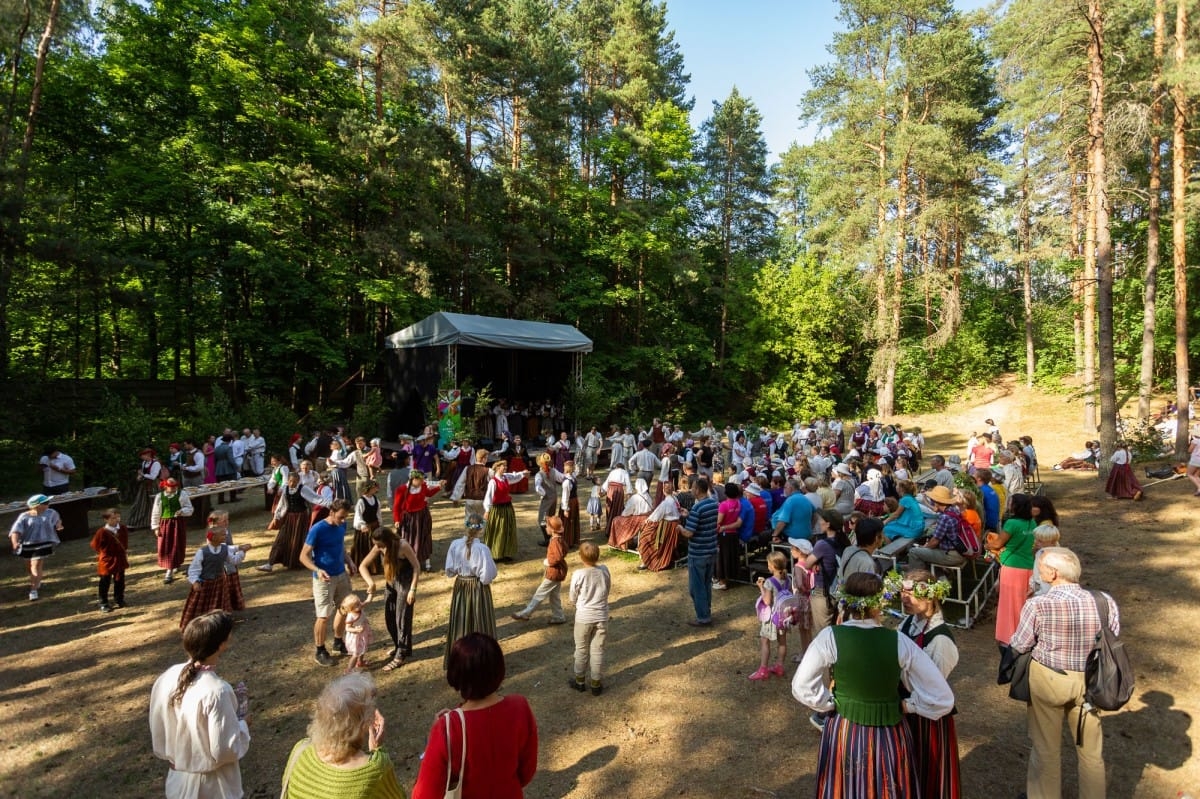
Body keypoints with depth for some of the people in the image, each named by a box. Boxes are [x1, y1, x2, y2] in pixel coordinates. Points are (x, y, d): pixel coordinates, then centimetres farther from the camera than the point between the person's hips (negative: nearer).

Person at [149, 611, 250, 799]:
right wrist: (240, 719, -6)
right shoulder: (216, 691, -30)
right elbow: (225, 750, -23)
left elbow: (158, 733, 3)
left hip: (178, 781, 6)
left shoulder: (165, 679, -11)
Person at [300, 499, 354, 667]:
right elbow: (304, 556, -19)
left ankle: (338, 642, 36)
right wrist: (317, 570, -33)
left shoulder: (342, 526, -2)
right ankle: (320, 651, 20)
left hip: (341, 575, 7)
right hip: (324, 578, -6)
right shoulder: (317, 530, -21)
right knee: (324, 616, 1)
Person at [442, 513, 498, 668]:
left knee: (460, 623, 19)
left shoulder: (455, 545, -10)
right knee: (479, 624, 11)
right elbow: (488, 575, -18)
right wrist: (486, 578, 3)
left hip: (460, 586, 4)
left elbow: (449, 570, -2)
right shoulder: (482, 548, -22)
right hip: (478, 588, -4)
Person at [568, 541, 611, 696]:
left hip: (583, 617, -2)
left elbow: (572, 599, -8)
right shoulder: (604, 570, -11)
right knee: (598, 650, 14)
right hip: (601, 616, 2)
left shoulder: (578, 574, -20)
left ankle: (579, 681, 32)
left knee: (581, 649, 17)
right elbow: (608, 590, 4)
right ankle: (596, 684, 24)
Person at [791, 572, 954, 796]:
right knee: (887, 790, 23)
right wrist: (907, 705, 1)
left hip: (843, 733, 0)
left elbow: (801, 686, -13)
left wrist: (831, 703, 0)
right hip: (888, 736, 0)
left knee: (844, 790, 23)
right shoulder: (899, 642, -16)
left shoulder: (829, 637, -18)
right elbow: (942, 697, -10)